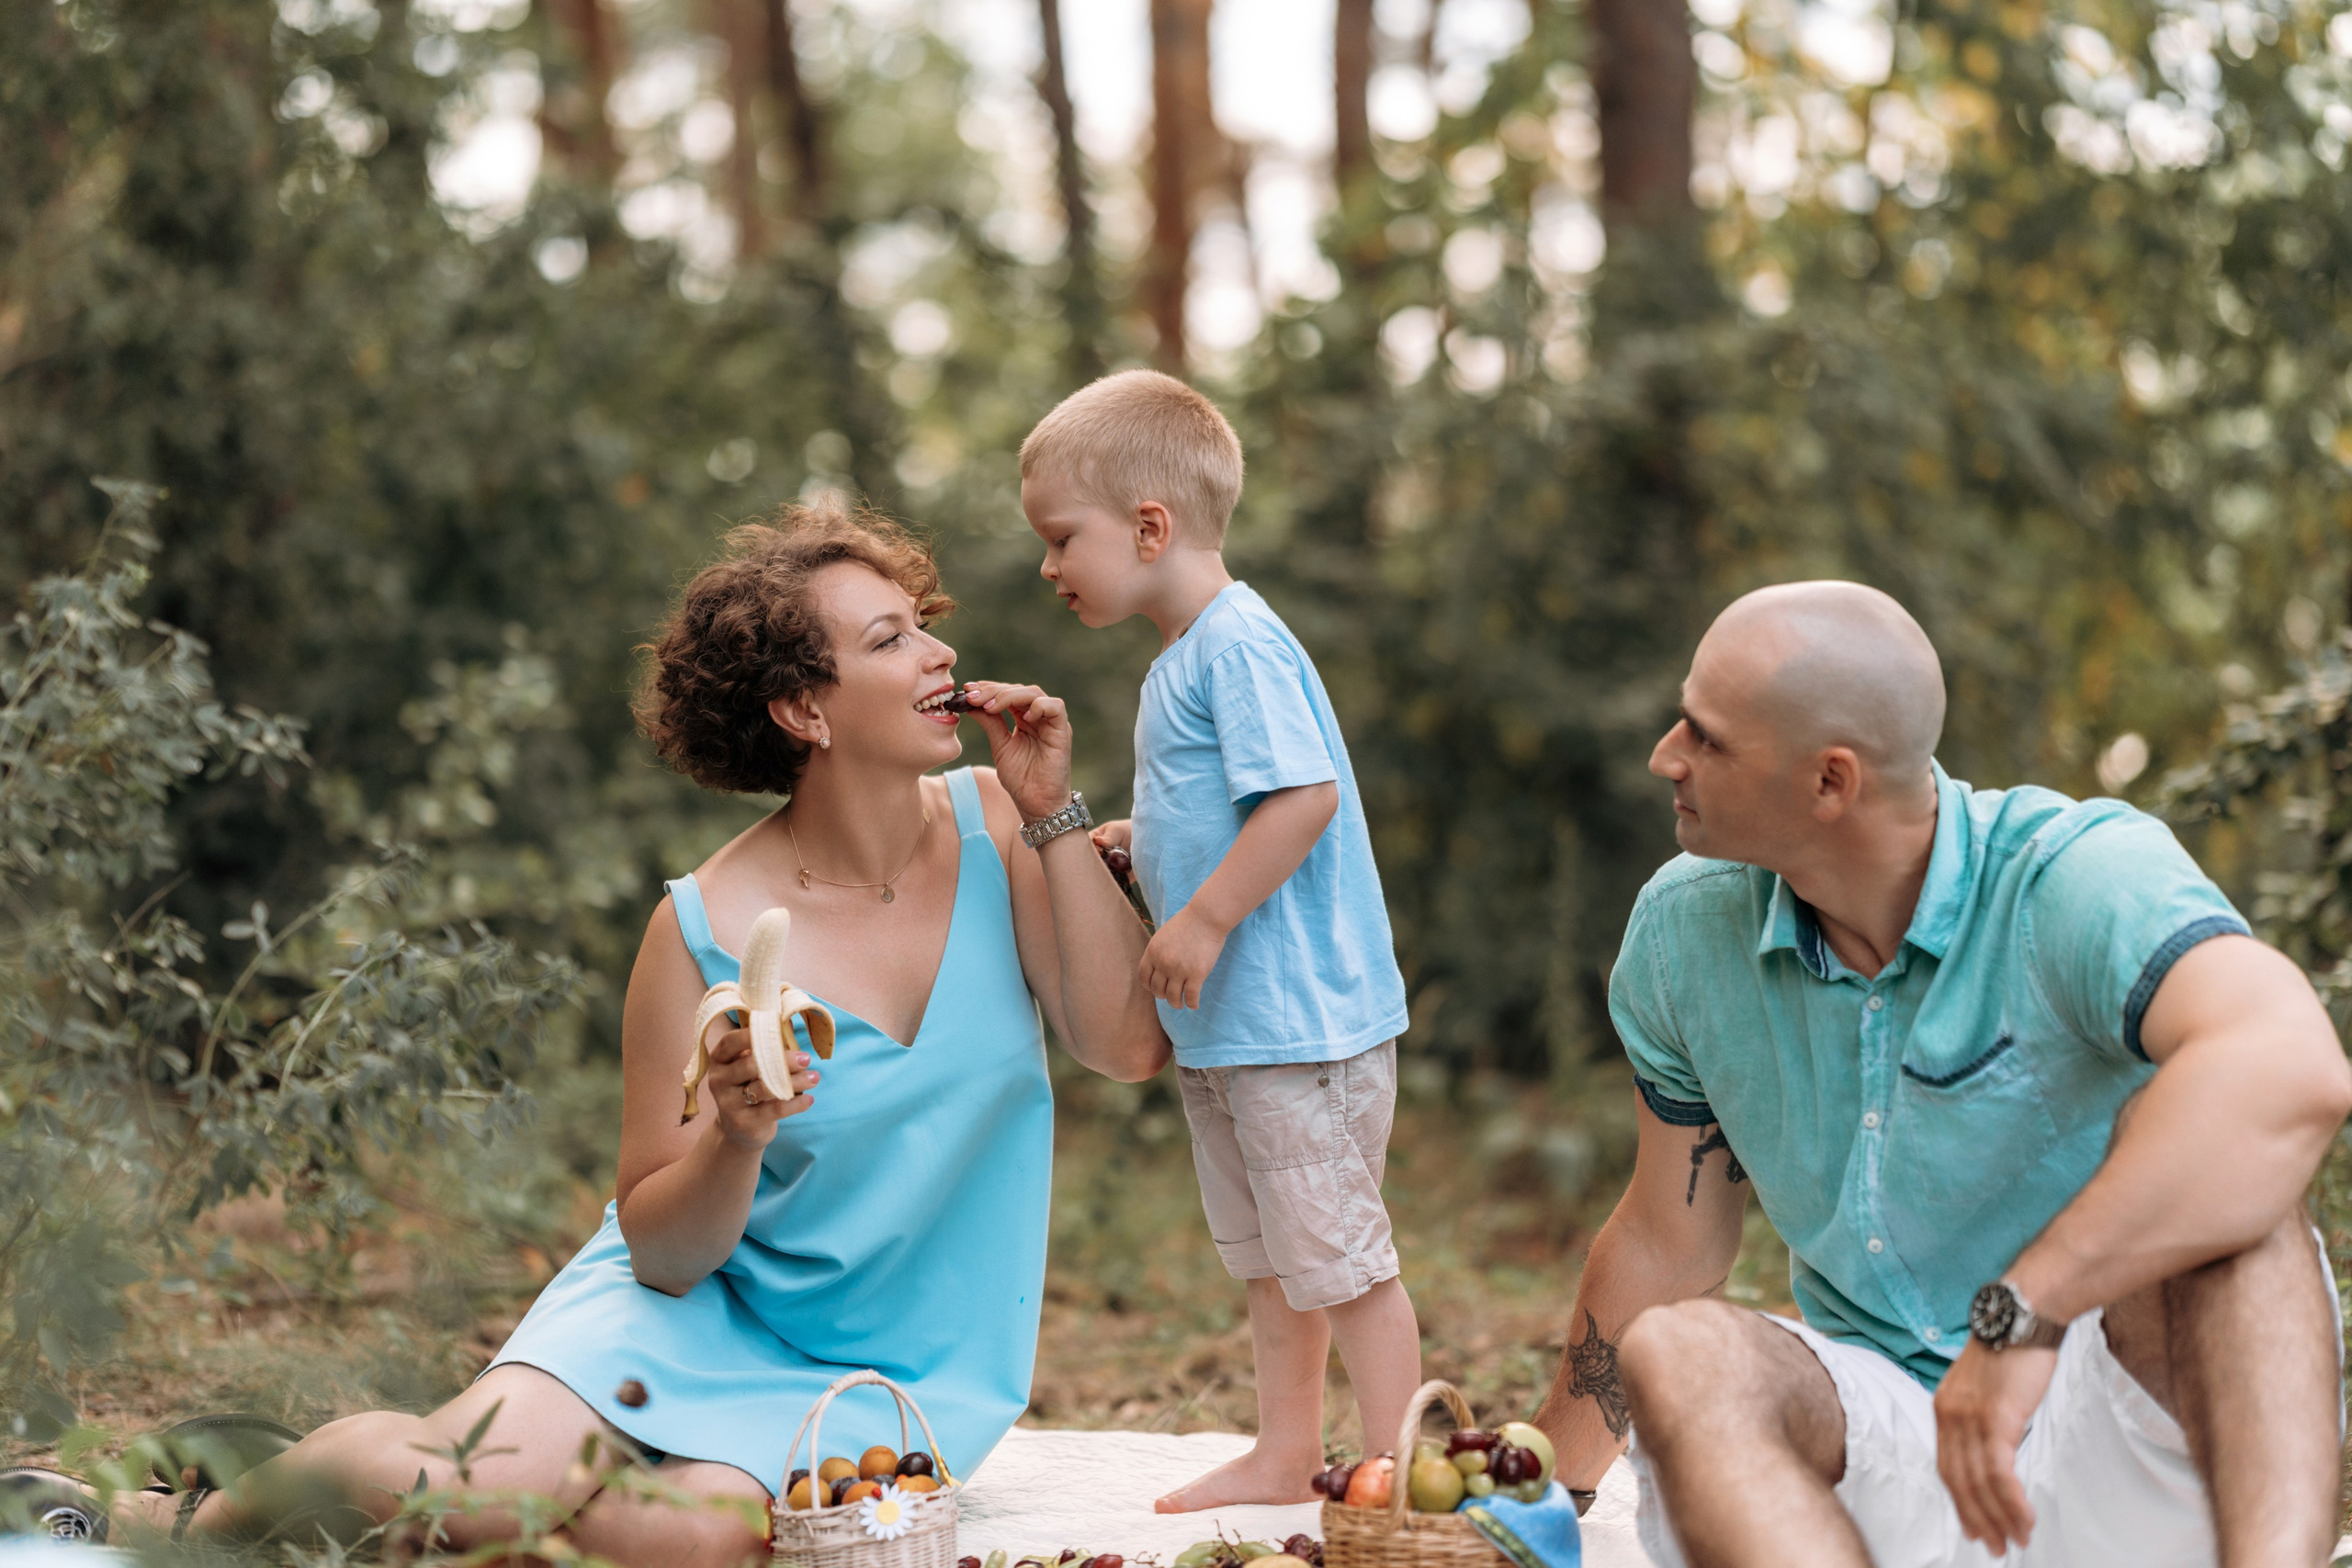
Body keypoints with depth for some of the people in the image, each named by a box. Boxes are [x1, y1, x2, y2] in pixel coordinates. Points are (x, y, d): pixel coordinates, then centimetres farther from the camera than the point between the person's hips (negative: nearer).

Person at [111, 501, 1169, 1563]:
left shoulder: (992, 829, -3)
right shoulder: (703, 932, -12)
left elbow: (1129, 1047, -13)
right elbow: (659, 1251, -7)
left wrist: (1056, 816, -16)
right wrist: (735, 1137, -29)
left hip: (898, 1359, 2)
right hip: (704, 1307, -2)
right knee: (468, 1480, -27)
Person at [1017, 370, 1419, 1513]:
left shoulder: (1241, 646, -17)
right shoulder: (1183, 660, 14)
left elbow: (1303, 796, -26)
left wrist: (1205, 920, -23)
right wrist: (1131, 848, 8)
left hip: (1298, 1015, -10)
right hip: (1227, 1024, 10)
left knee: (1337, 1254, -4)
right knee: (1269, 1254, 18)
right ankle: (1286, 1452, 29)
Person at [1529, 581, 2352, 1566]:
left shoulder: (2076, 875, -18)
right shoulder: (1685, 931, 1)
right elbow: (1668, 1243, 14)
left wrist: (2018, 1317, -42)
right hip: (1891, 1445, 4)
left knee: (2205, 1171, -31)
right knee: (1674, 1354, -27)